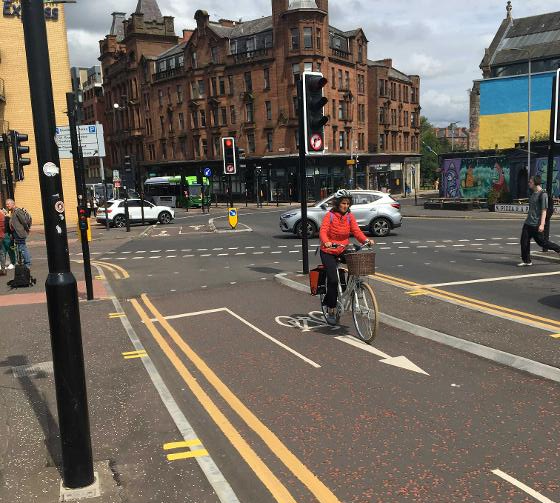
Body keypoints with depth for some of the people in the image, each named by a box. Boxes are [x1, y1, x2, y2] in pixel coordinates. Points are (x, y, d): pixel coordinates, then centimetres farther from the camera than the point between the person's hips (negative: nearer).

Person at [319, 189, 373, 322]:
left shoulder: (350, 216, 3)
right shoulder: (330, 215, -10)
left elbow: (356, 230, -6)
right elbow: (323, 231, -22)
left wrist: (365, 240, -25)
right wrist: (326, 242, -42)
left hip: (343, 250, 4)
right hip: (328, 252, -4)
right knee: (333, 279, -15)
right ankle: (331, 310, 3)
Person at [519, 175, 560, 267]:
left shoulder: (543, 194, -13)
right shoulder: (533, 193, 13)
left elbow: (544, 210, -16)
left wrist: (542, 224, -21)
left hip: (536, 225, -8)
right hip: (528, 223, 8)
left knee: (542, 242, 3)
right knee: (524, 242, 3)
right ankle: (526, 261, 10)